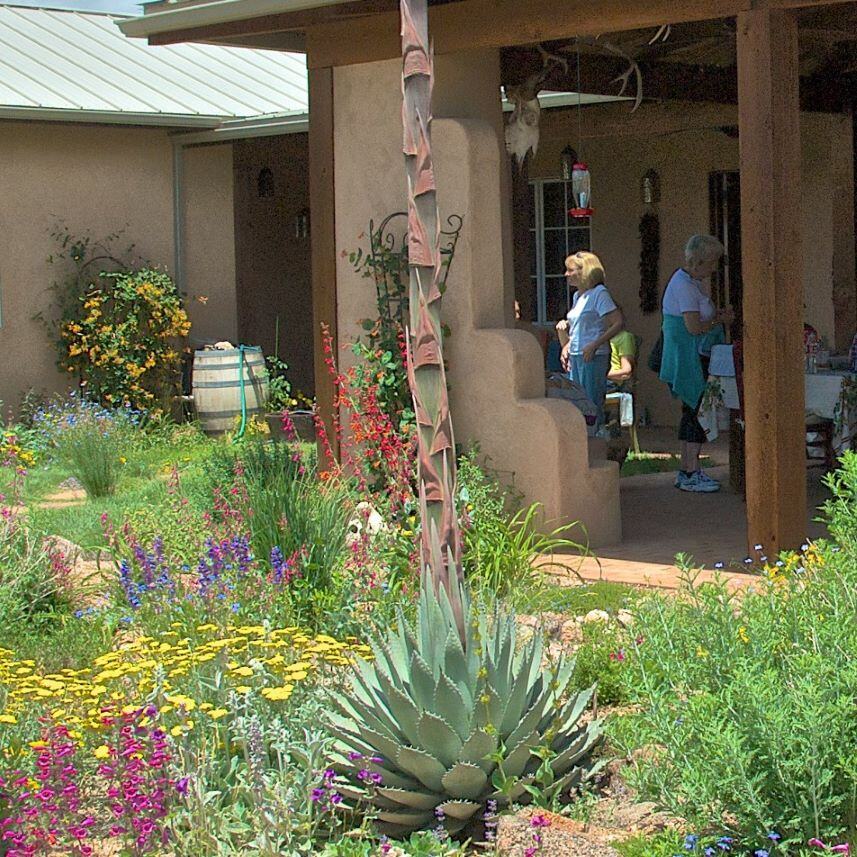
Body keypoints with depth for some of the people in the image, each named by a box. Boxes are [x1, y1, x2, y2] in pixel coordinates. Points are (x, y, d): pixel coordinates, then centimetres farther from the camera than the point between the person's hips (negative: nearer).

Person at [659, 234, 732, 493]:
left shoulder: (694, 282, 16)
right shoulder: (684, 286, -17)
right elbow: (694, 327, -22)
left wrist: (715, 315, 9)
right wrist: (720, 320, -7)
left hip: (696, 358, 11)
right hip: (689, 359, -11)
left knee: (691, 412, 13)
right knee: (697, 413, -10)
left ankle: (686, 471, 18)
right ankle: (691, 474, -9)